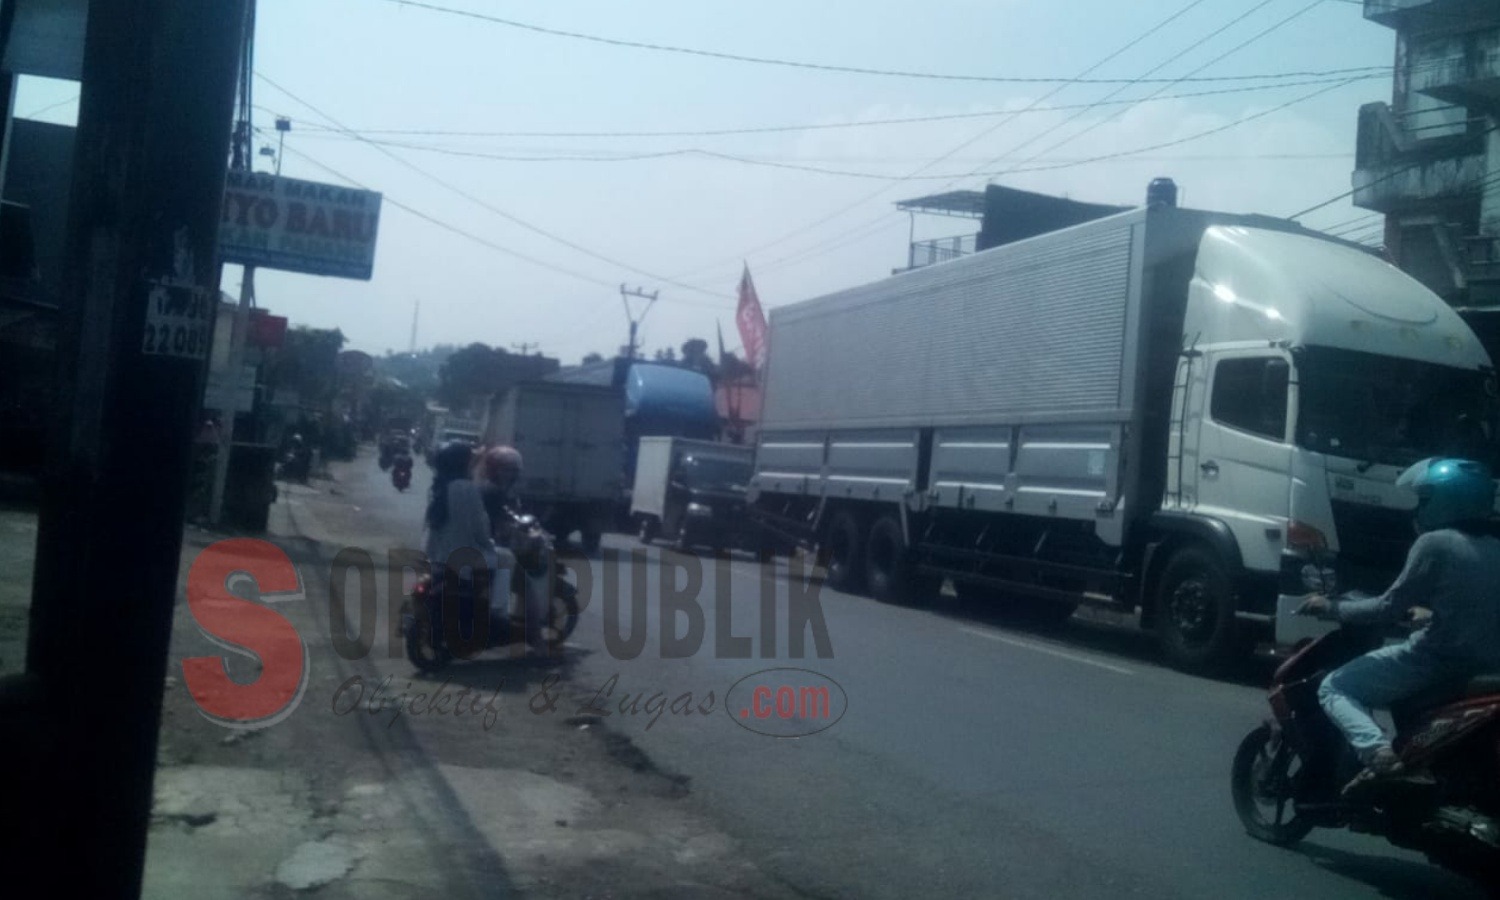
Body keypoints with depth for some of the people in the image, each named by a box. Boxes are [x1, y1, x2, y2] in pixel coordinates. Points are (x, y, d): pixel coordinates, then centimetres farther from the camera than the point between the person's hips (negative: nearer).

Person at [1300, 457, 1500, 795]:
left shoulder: (1434, 543, -11)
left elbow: (1390, 607, -11)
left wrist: (1332, 608, 0)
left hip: (1438, 659, -8)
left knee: (1335, 687, 1)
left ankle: (1380, 754, -24)